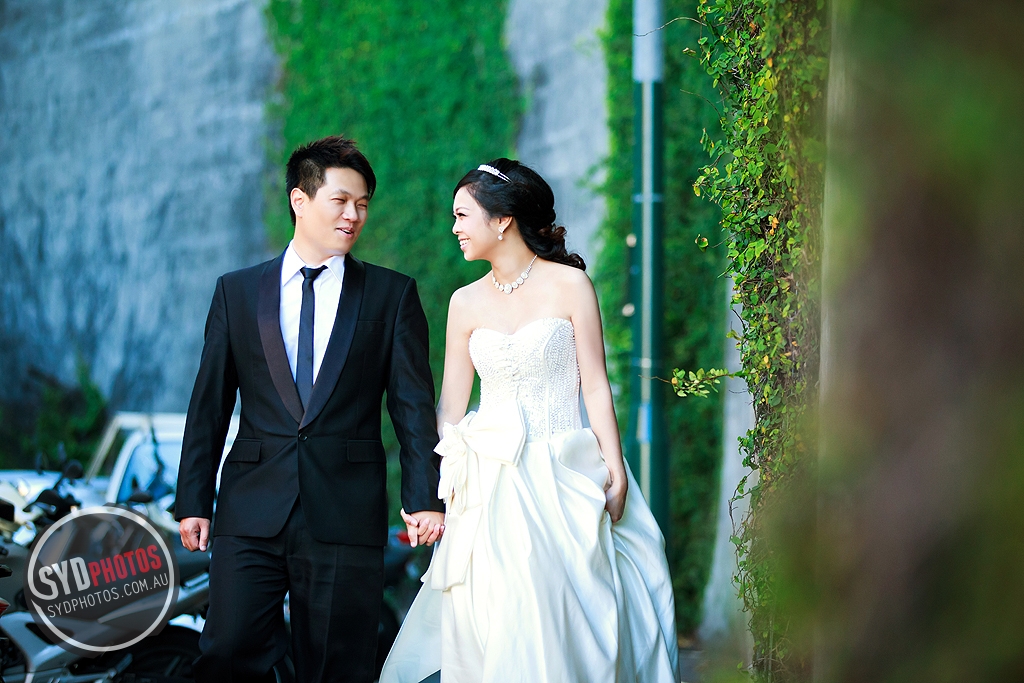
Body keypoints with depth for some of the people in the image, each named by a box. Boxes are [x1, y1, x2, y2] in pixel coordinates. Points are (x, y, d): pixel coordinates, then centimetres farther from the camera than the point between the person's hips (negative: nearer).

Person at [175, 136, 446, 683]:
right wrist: (192, 501, 5)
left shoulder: (392, 295, 6)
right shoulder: (237, 291, 9)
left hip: (345, 512, -1)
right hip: (251, 512, 1)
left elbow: (414, 405, 2)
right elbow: (209, 403, 9)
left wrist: (425, 498, -7)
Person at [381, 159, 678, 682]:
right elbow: (450, 407, 9)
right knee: (496, 624, -3)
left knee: (558, 615, -4)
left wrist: (615, 475, -9)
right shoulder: (466, 303, 8)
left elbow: (595, 386, -3)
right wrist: (428, 492, 1)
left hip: (564, 478, -3)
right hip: (491, 481, 3)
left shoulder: (569, 284, -2)